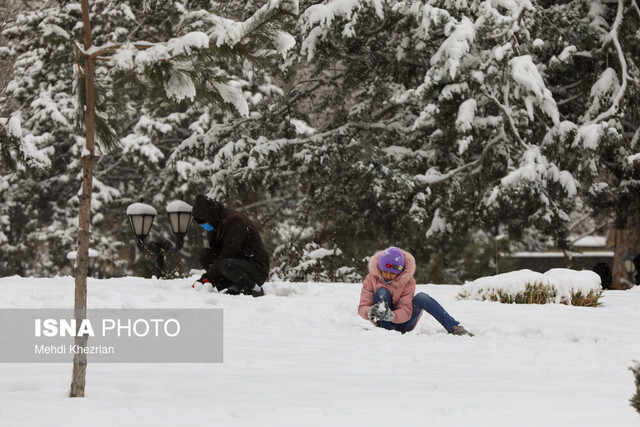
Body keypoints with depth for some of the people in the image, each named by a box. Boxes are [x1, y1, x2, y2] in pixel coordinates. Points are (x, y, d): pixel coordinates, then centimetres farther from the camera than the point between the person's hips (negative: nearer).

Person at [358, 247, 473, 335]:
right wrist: (370, 312, -41)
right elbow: (362, 307, -16)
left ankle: (454, 327, -28)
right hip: (384, 324, 0)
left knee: (420, 297, -27)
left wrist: (391, 315, -44)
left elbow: (406, 311, -21)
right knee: (381, 292, -25)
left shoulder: (408, 282, -13)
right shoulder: (371, 279, -12)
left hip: (402, 324, 0)